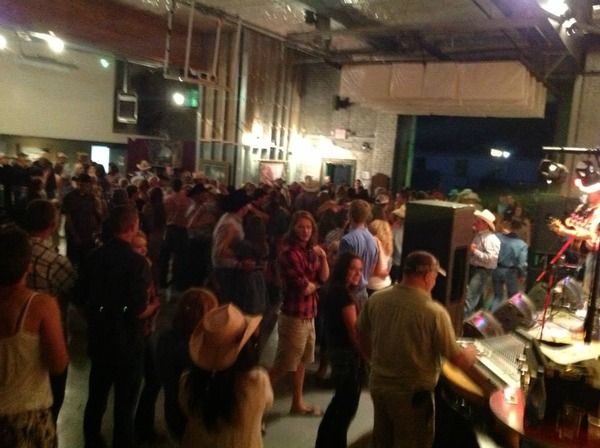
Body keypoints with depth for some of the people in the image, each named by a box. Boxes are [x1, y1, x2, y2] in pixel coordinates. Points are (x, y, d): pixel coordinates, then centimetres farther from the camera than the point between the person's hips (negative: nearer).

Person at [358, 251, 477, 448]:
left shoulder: (375, 299, -8)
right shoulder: (435, 312, -23)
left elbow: (362, 335, 8)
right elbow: (458, 360, -14)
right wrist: (471, 353, 9)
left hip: (378, 384, 5)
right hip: (412, 393, -5)